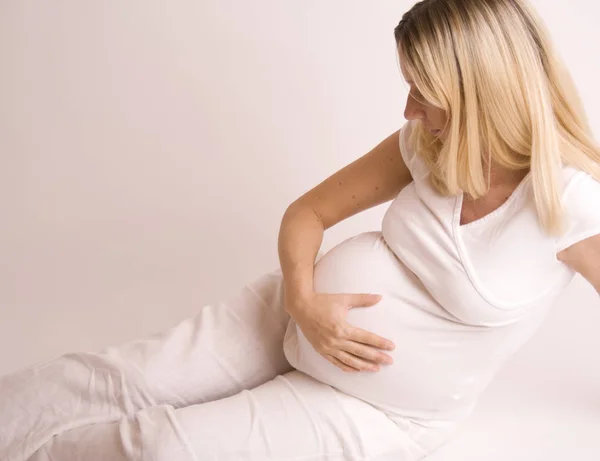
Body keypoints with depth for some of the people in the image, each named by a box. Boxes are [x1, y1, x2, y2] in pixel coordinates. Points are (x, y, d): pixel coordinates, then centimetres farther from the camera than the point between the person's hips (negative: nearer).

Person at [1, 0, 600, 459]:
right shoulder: (426, 146, -7)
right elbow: (307, 212, 0)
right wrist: (303, 301, -18)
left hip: (379, 409, -3)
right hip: (299, 314, 4)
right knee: (118, 379, -9)